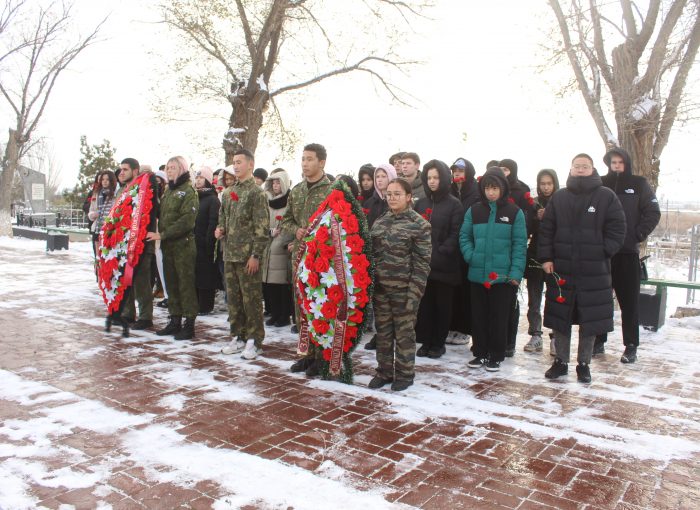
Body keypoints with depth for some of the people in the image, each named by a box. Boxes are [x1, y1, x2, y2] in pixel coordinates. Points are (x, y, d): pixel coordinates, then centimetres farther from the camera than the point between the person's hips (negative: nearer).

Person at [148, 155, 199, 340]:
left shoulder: (188, 191, -8)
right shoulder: (168, 191, 17)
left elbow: (187, 221, -18)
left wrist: (163, 234, -18)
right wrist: (160, 234, 6)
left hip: (184, 245, -8)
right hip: (167, 245, 8)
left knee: (186, 285, -3)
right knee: (171, 284, 12)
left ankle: (189, 324, 4)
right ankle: (175, 321, 21)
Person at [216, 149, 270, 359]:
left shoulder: (256, 192, -8)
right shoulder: (229, 192, 14)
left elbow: (262, 227, -12)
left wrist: (255, 255, -16)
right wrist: (220, 229, 4)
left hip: (247, 256, -7)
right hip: (230, 254, 7)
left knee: (251, 299, -1)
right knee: (233, 297, 13)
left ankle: (254, 340, 9)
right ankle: (238, 337, 24)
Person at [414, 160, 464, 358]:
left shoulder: (454, 204, -2)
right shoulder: (421, 203, 13)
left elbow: (455, 234, -9)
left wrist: (440, 252, -19)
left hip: (444, 265, -4)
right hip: (423, 262, 4)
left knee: (442, 304, 6)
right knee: (425, 303, 6)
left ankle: (438, 343, 17)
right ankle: (426, 341, 17)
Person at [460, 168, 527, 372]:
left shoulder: (514, 212, -3)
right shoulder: (474, 210, 4)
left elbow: (519, 244, -5)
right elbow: (464, 236, 9)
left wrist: (516, 272, -13)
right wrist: (470, 256, -8)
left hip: (503, 276, -2)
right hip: (477, 274, 3)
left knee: (499, 317, 7)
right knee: (478, 316, 12)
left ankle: (495, 356, 20)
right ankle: (480, 353, 26)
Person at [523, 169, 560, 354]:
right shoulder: (534, 204, 7)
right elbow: (527, 230, 1)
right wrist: (537, 218, -15)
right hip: (535, 257, 3)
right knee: (534, 300, 6)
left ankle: (556, 338, 7)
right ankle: (535, 336, 15)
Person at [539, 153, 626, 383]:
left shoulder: (607, 196, 1)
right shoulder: (559, 197, 7)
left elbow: (617, 229, 0)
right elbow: (546, 230, 7)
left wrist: (602, 252, -11)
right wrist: (546, 258, -1)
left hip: (594, 271, -2)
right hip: (561, 269, 2)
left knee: (590, 320, 6)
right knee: (559, 317, 7)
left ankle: (584, 364, 21)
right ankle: (560, 362, 21)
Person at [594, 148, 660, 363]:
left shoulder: (639, 184, 5)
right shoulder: (600, 184, 7)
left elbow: (653, 213, 2)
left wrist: (639, 235, -7)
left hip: (628, 251, -1)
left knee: (629, 300, 1)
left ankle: (631, 346, 8)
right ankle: (598, 341, 18)